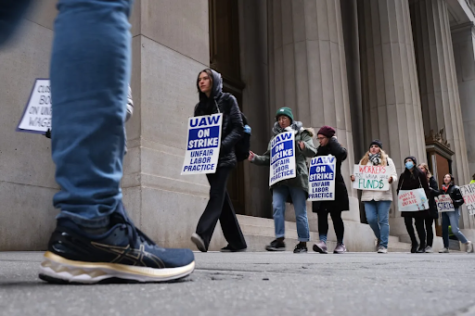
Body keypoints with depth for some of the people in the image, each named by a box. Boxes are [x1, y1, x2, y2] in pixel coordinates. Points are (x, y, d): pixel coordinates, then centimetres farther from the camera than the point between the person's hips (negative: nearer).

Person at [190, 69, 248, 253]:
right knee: (222, 197, 5)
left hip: (224, 157, -6)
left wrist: (222, 145, -19)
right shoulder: (199, 107, 17)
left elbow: (238, 129, -5)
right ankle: (237, 242, 10)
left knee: (216, 194, -18)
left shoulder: (228, 100, 2)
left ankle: (202, 235, -33)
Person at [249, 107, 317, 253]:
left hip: (297, 178, -3)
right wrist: (255, 158, 2)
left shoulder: (301, 133, 8)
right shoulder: (275, 137, 18)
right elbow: (268, 159, 19)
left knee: (300, 212, 1)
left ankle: (303, 243, 10)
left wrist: (304, 147, -25)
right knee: (277, 208, -10)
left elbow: (313, 152, -4)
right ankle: (279, 240, -5)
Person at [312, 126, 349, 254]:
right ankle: (323, 242, -18)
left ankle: (340, 244, 14)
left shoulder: (336, 150, -2)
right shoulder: (319, 151, 14)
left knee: (335, 216, 1)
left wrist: (333, 140, -11)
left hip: (335, 188, -4)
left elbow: (342, 153, -26)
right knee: (321, 215, -9)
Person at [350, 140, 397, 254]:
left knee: (383, 220, -4)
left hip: (383, 194, -2)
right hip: (368, 194, 2)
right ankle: (380, 238, 19)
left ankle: (383, 245, 2)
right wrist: (353, 177, -5)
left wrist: (390, 179, -16)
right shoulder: (363, 161, 19)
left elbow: (394, 175, 7)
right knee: (371, 219, -7)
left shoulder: (387, 160, 12)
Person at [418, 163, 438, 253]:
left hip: (429, 206, -3)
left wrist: (429, 189, -19)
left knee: (428, 226, -2)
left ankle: (429, 246, 2)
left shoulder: (431, 179, 5)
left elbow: (436, 192, -2)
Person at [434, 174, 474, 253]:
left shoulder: (455, 188, -4)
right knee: (444, 229, 6)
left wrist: (453, 202, -22)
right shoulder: (442, 189, 11)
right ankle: (446, 247, 17)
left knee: (455, 230, -13)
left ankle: (467, 243, 8)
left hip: (453, 211, -6)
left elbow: (461, 200, -7)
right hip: (444, 211, 6)